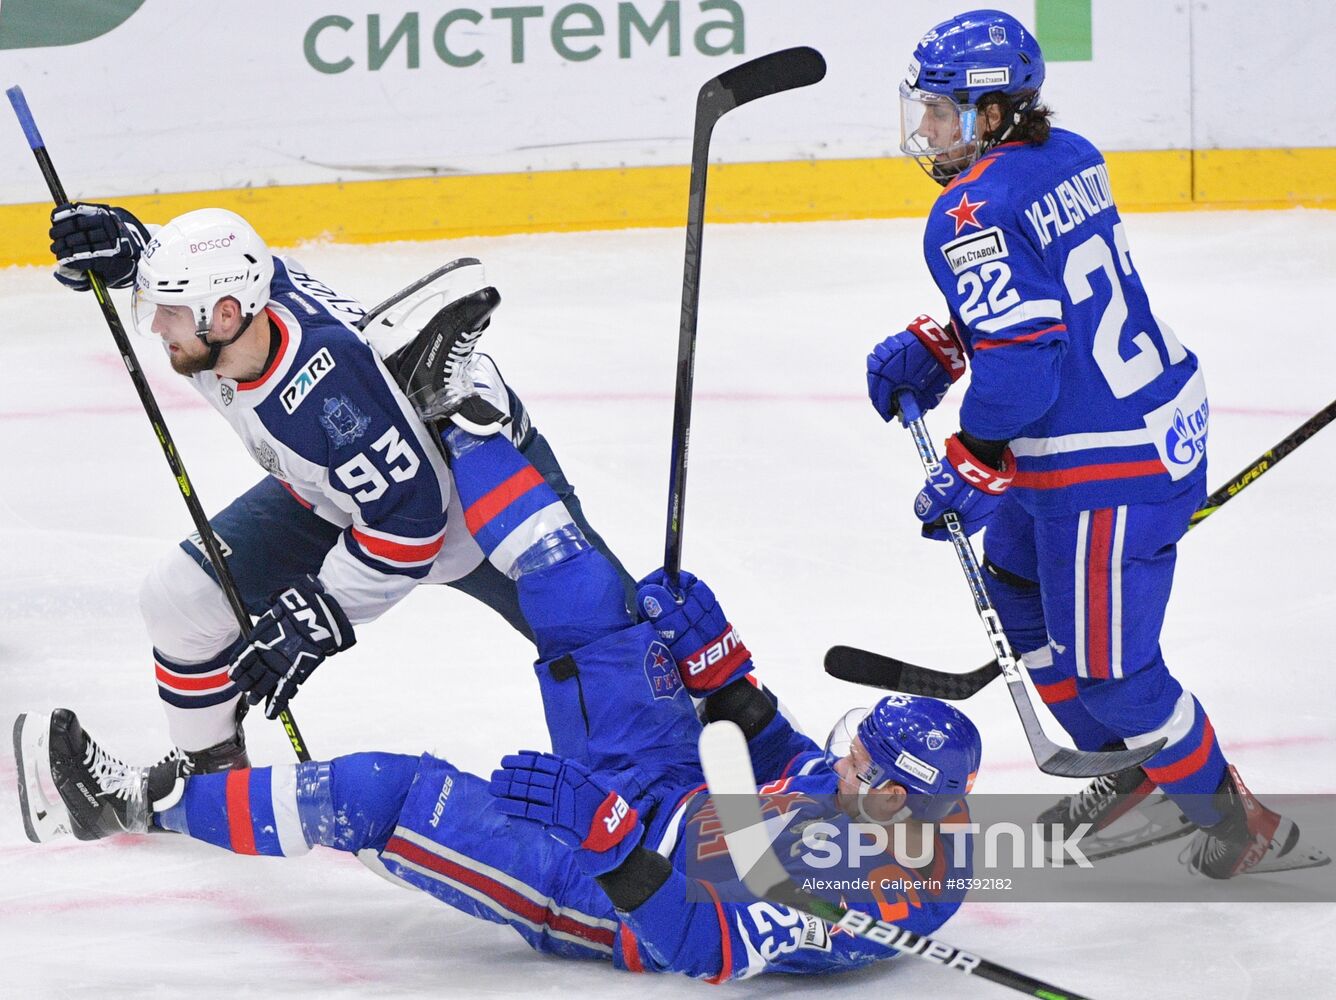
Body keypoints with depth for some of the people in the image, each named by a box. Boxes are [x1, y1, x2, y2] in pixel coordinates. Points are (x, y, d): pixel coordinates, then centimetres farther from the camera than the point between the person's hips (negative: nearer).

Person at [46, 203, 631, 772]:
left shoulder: (326, 392, -44)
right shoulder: (258, 287, -24)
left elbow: (410, 520, -35)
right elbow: (182, 269, 1)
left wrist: (314, 620, -30)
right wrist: (117, 241, -22)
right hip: (337, 491, 7)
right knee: (179, 599, -3)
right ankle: (213, 776, 15)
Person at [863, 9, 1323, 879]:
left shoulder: (973, 218, -23)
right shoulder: (1069, 158, 5)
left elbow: (1023, 362, -30)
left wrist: (970, 473, -18)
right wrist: (932, 349, 15)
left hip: (1107, 472, -10)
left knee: (1105, 666, 2)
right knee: (1017, 596, 25)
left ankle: (1243, 827, 16)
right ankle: (1133, 771, 40)